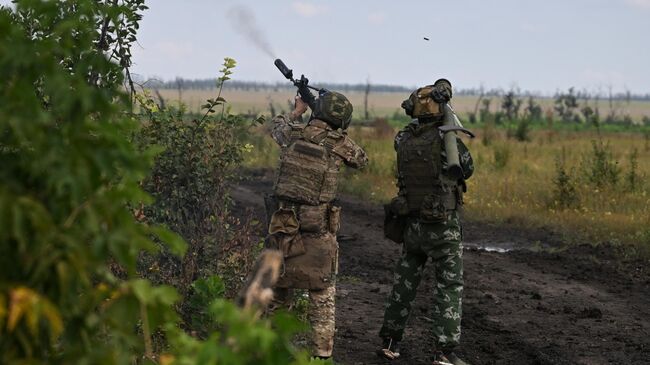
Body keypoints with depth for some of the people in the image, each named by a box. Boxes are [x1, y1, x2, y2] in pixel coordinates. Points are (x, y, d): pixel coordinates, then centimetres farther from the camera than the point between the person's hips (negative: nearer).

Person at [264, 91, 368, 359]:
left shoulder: (294, 133, 1)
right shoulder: (339, 144, -6)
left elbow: (277, 126, 25)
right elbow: (361, 160, 15)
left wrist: (298, 111, 40)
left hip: (282, 227, 3)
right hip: (317, 232, -3)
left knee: (278, 287, 18)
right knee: (323, 296, 7)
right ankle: (322, 352, 6)